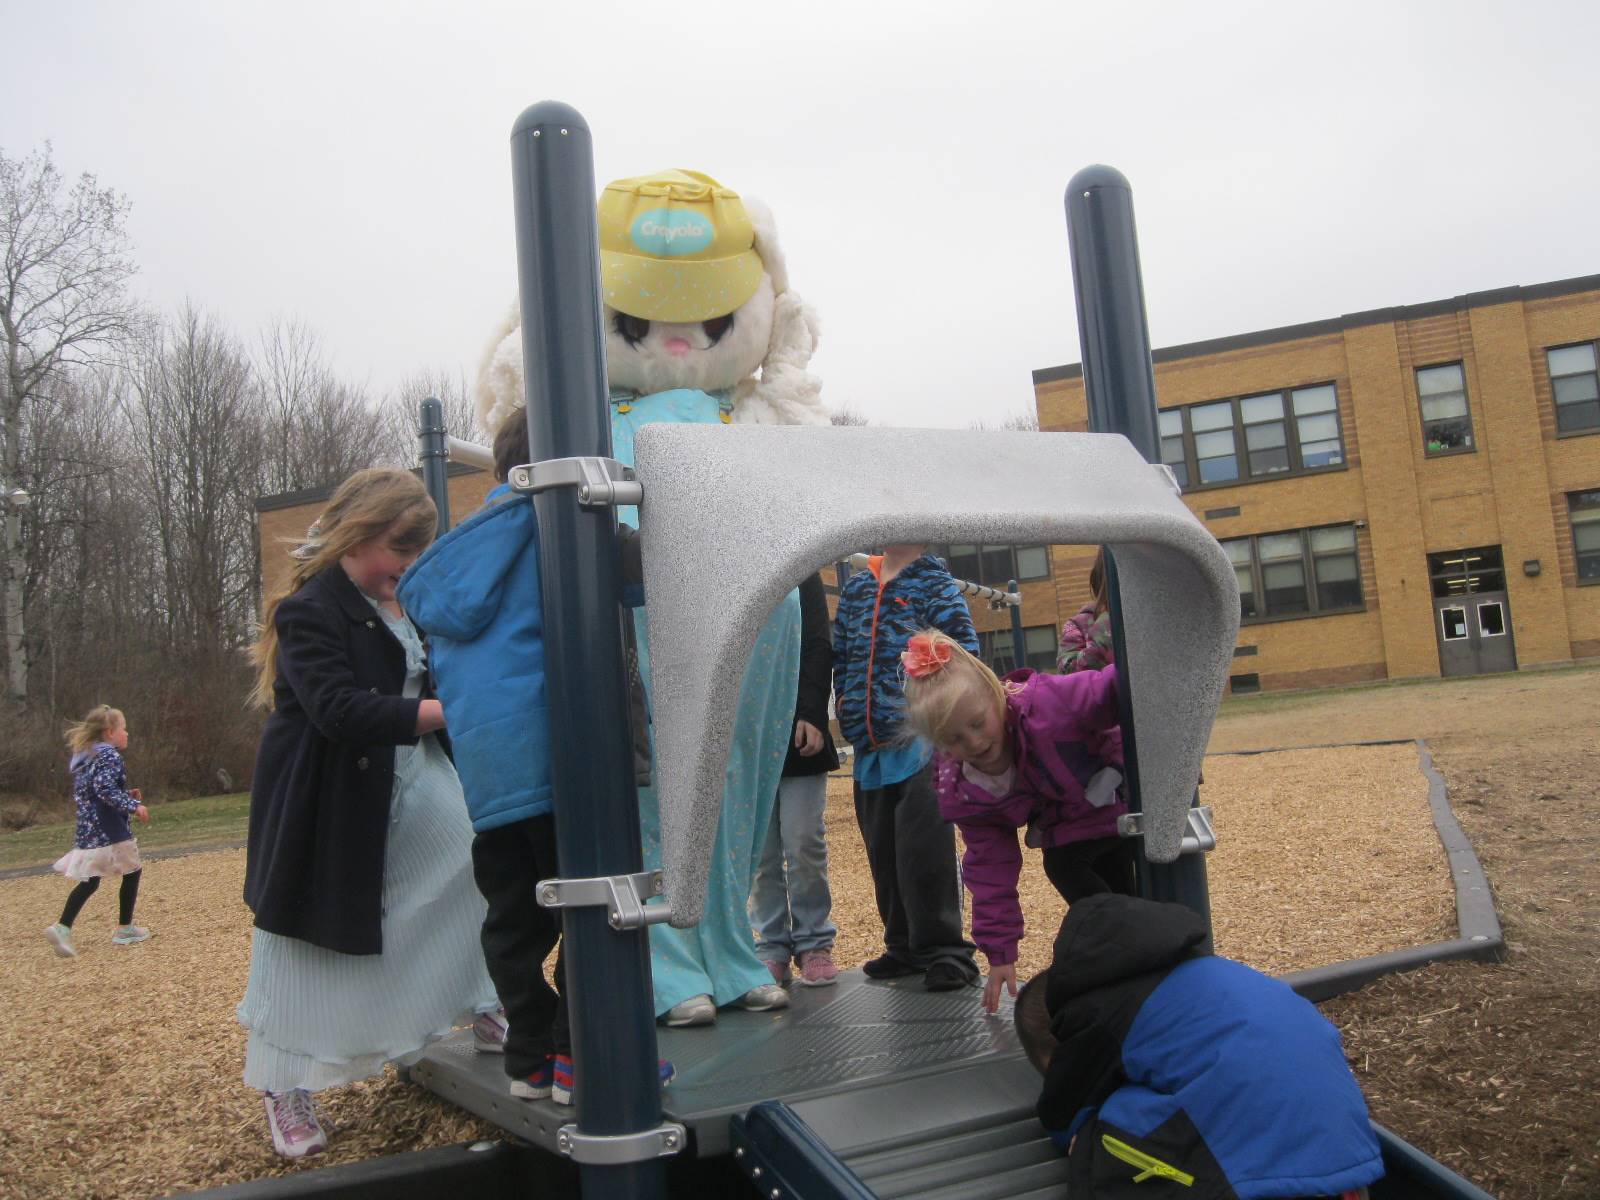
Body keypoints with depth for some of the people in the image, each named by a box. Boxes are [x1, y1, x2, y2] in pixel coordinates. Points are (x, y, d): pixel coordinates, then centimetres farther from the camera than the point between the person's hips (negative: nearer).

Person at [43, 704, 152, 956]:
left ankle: (63, 927, -4)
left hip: (87, 831, 8)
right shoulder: (109, 755, -13)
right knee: (132, 872, 9)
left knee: (88, 882, 12)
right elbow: (106, 789, -26)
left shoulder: (85, 756, 16)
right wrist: (133, 806, -23)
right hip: (111, 831, -8)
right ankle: (124, 929, 14)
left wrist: (126, 795, 20)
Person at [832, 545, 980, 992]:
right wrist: (845, 703, 11)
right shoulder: (855, 587, 16)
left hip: (920, 739, -6)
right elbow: (841, 651, 22)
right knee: (882, 851, 12)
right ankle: (904, 946, 24)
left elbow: (963, 646, -9)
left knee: (923, 850, -8)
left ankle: (944, 950, 2)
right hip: (871, 746, 6)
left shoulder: (934, 583, -1)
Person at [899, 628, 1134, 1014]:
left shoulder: (1047, 703, -37)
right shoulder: (963, 794, -20)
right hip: (1070, 836, 4)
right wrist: (1000, 952, -8)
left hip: (1132, 801, -4)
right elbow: (990, 870, -11)